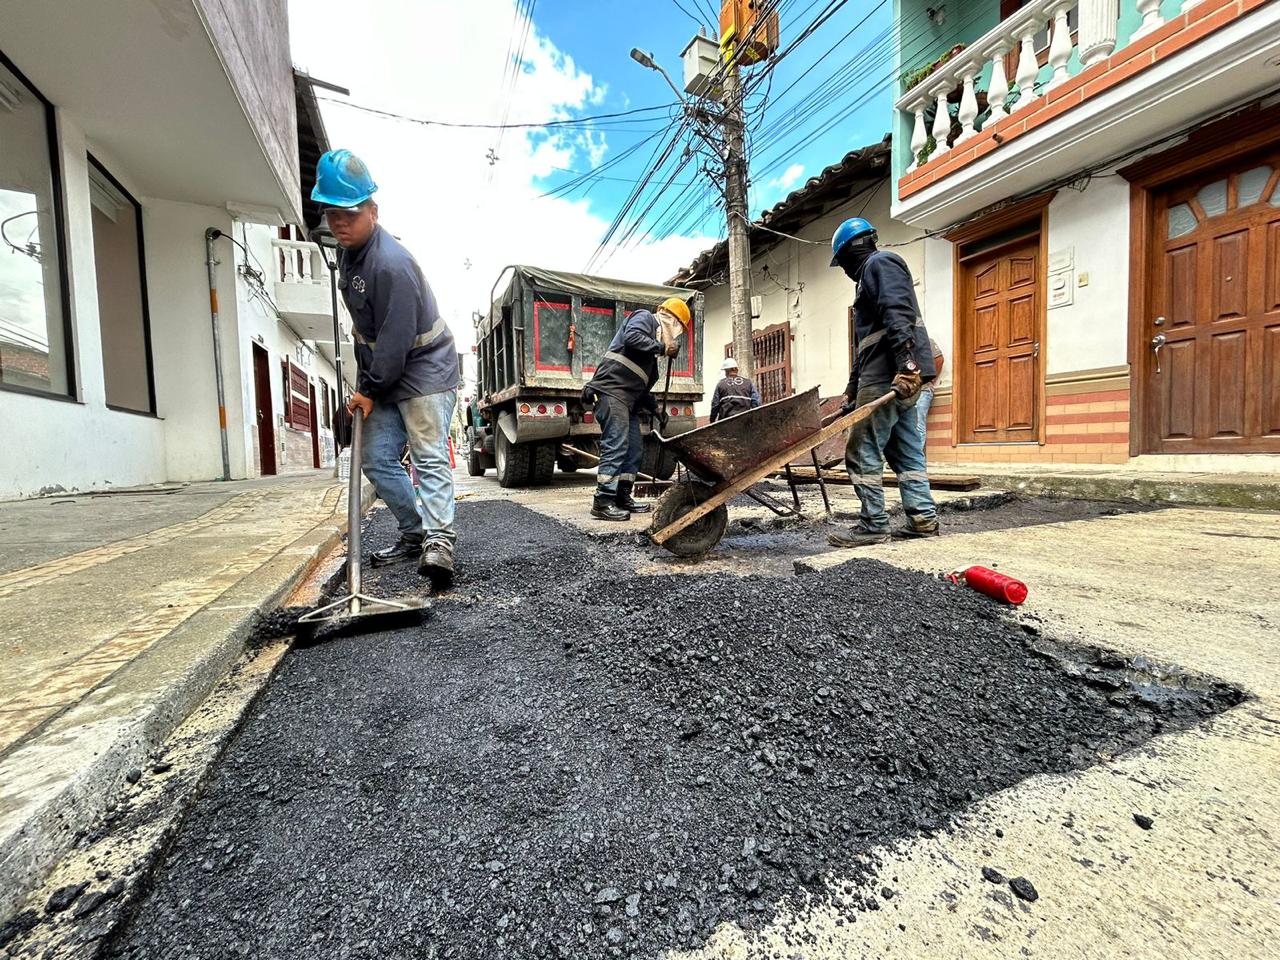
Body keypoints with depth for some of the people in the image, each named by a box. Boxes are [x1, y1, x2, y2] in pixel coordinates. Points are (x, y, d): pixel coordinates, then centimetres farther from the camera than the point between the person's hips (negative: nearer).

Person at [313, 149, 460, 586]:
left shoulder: (392, 263, -20)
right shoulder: (348, 252, 11)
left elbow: (397, 338, -23)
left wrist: (369, 389, -14)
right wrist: (365, 381, 18)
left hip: (425, 370, -9)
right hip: (383, 375, 10)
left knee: (429, 457, -16)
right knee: (377, 459, 7)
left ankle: (439, 540, -19)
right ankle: (414, 533, 16)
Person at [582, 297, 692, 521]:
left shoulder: (651, 351, 29)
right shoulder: (644, 318, 5)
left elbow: (641, 385, 29)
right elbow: (631, 338, -18)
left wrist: (655, 408, 23)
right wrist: (661, 347, -8)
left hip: (627, 400, 10)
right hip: (611, 391, -10)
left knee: (635, 450, 9)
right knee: (616, 446, -15)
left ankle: (622, 497, 16)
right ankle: (602, 502, -13)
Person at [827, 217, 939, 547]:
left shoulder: (879, 263, 0)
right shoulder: (870, 275, 31)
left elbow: (897, 314, -19)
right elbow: (864, 345, 29)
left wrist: (906, 362, -30)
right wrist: (852, 390, 28)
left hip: (889, 377, -11)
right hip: (901, 376, 11)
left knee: (863, 453, -9)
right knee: (907, 451, 10)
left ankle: (873, 525, -4)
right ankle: (924, 518, 14)